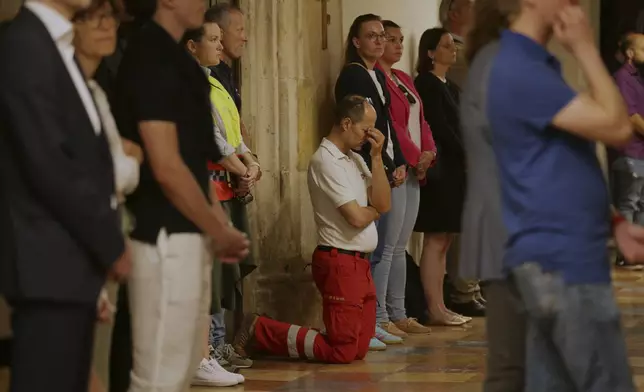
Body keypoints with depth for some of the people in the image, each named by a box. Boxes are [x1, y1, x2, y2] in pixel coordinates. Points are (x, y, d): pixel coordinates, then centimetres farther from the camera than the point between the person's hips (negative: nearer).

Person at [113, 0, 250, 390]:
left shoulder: (175, 56, 13)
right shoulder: (150, 57, -16)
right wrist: (220, 232, -10)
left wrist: (221, 225, 11)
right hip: (166, 236, -10)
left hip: (187, 233, 10)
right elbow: (166, 167, -20)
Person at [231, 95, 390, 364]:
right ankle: (259, 331, 0)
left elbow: (383, 204, 5)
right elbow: (356, 217, -19)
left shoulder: (355, 159, 15)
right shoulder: (325, 161, -14)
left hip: (360, 263, 9)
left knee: (359, 349, 8)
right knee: (342, 351, -10)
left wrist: (377, 157, -1)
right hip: (340, 262, -9)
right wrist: (374, 210, 3)